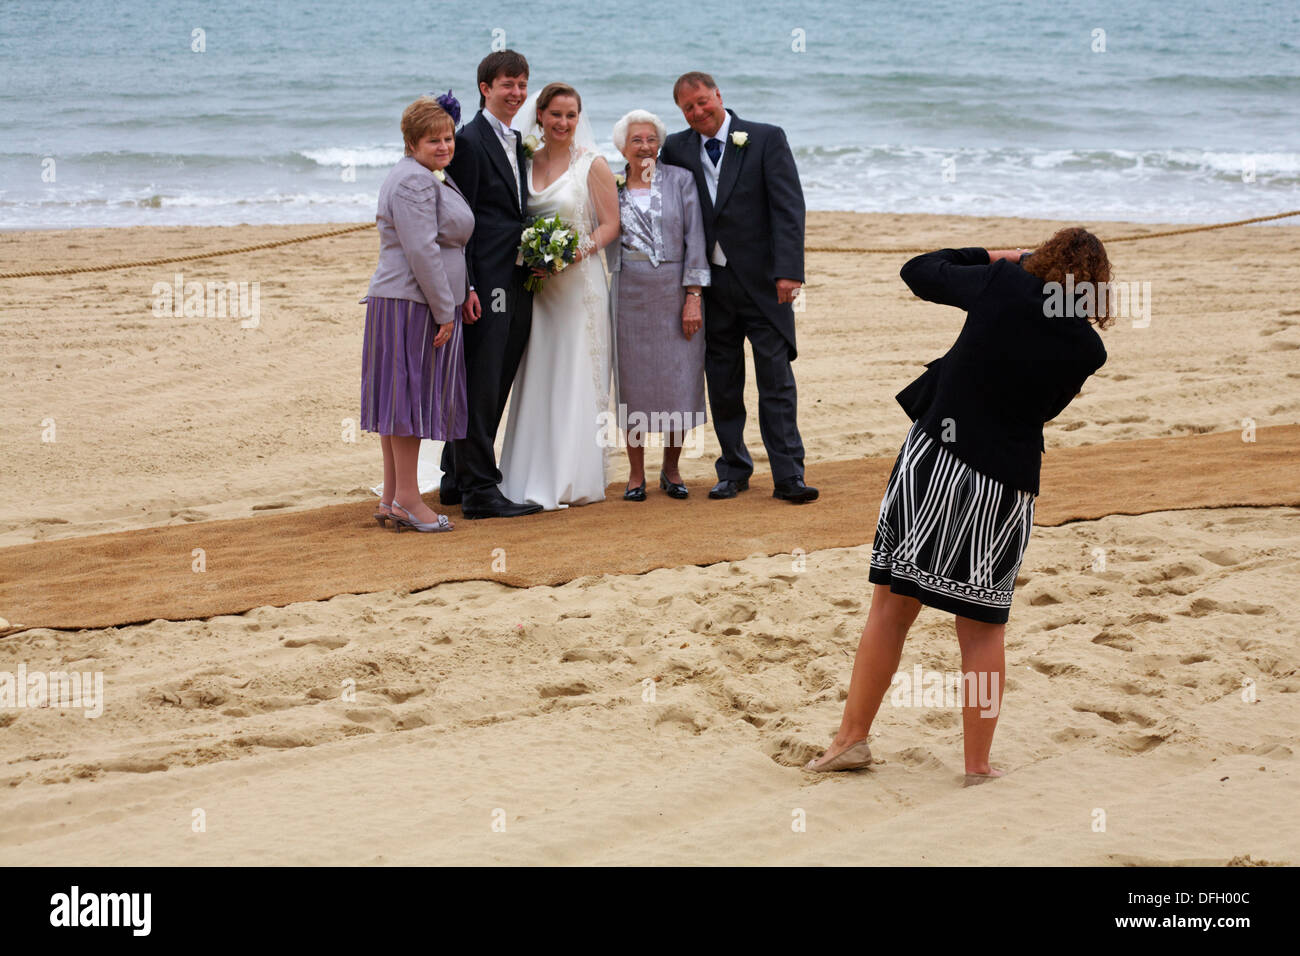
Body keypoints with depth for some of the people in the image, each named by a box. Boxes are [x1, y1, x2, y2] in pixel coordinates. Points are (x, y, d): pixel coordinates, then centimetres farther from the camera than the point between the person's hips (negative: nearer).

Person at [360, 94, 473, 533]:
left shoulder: (433, 177, 20)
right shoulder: (415, 180, -14)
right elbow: (422, 251, -20)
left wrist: (462, 292, 16)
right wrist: (444, 311, -17)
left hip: (404, 302, 11)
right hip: (413, 304, -11)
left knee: (402, 398, 10)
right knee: (412, 395, -7)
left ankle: (390, 498, 12)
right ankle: (407, 498, -5)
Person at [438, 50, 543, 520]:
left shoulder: (519, 143, 17)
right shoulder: (469, 141, -9)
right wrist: (466, 286, -18)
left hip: (518, 282, 9)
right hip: (486, 283, -9)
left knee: (494, 387, 13)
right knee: (481, 386, -5)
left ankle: (457, 479, 22)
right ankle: (479, 489, -2)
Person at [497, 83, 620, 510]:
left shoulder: (592, 165, -4)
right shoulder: (526, 163, 10)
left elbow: (611, 223, -4)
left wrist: (582, 249, -20)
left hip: (578, 283, -5)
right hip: (536, 286, 5)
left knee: (575, 376, -3)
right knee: (536, 378, 5)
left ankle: (575, 479, 3)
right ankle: (538, 477, 10)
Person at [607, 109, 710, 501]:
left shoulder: (680, 179, 2)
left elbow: (694, 238, -1)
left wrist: (693, 297, -8)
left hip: (674, 293, -1)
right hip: (629, 296, 1)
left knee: (679, 381, 1)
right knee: (633, 384, 3)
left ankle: (671, 468, 16)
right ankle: (636, 472, 13)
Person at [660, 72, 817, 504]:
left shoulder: (767, 139, -1)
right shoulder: (676, 149, 8)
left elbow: (788, 205, -7)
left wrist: (788, 269, -18)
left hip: (763, 281, -3)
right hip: (711, 284, 3)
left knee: (776, 381, -3)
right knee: (722, 385, 8)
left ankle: (788, 476, -1)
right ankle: (733, 470, 20)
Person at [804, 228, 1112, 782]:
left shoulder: (1001, 285, -4)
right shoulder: (1086, 348, -3)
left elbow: (919, 271, 9)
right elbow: (1044, 408, 10)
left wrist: (991, 256, 21)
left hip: (931, 458, 0)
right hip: (1004, 483, 0)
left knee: (892, 606, 13)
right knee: (982, 628, 12)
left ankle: (852, 737, 19)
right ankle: (978, 765, 17)